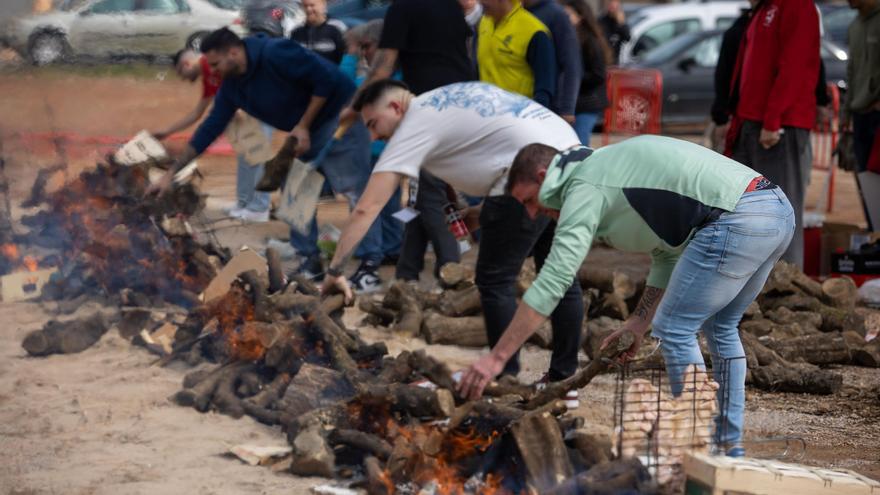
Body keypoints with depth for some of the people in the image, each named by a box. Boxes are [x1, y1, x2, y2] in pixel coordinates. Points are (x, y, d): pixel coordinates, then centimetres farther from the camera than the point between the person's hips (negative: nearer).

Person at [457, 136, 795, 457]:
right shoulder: (610, 166, 28)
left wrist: (497, 357, -8)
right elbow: (668, 252, 31)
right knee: (720, 327, 23)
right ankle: (731, 446, 26)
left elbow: (553, 280, -8)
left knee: (675, 330, 1)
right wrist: (640, 320, 25)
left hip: (737, 219, -10)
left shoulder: (585, 188, 0)